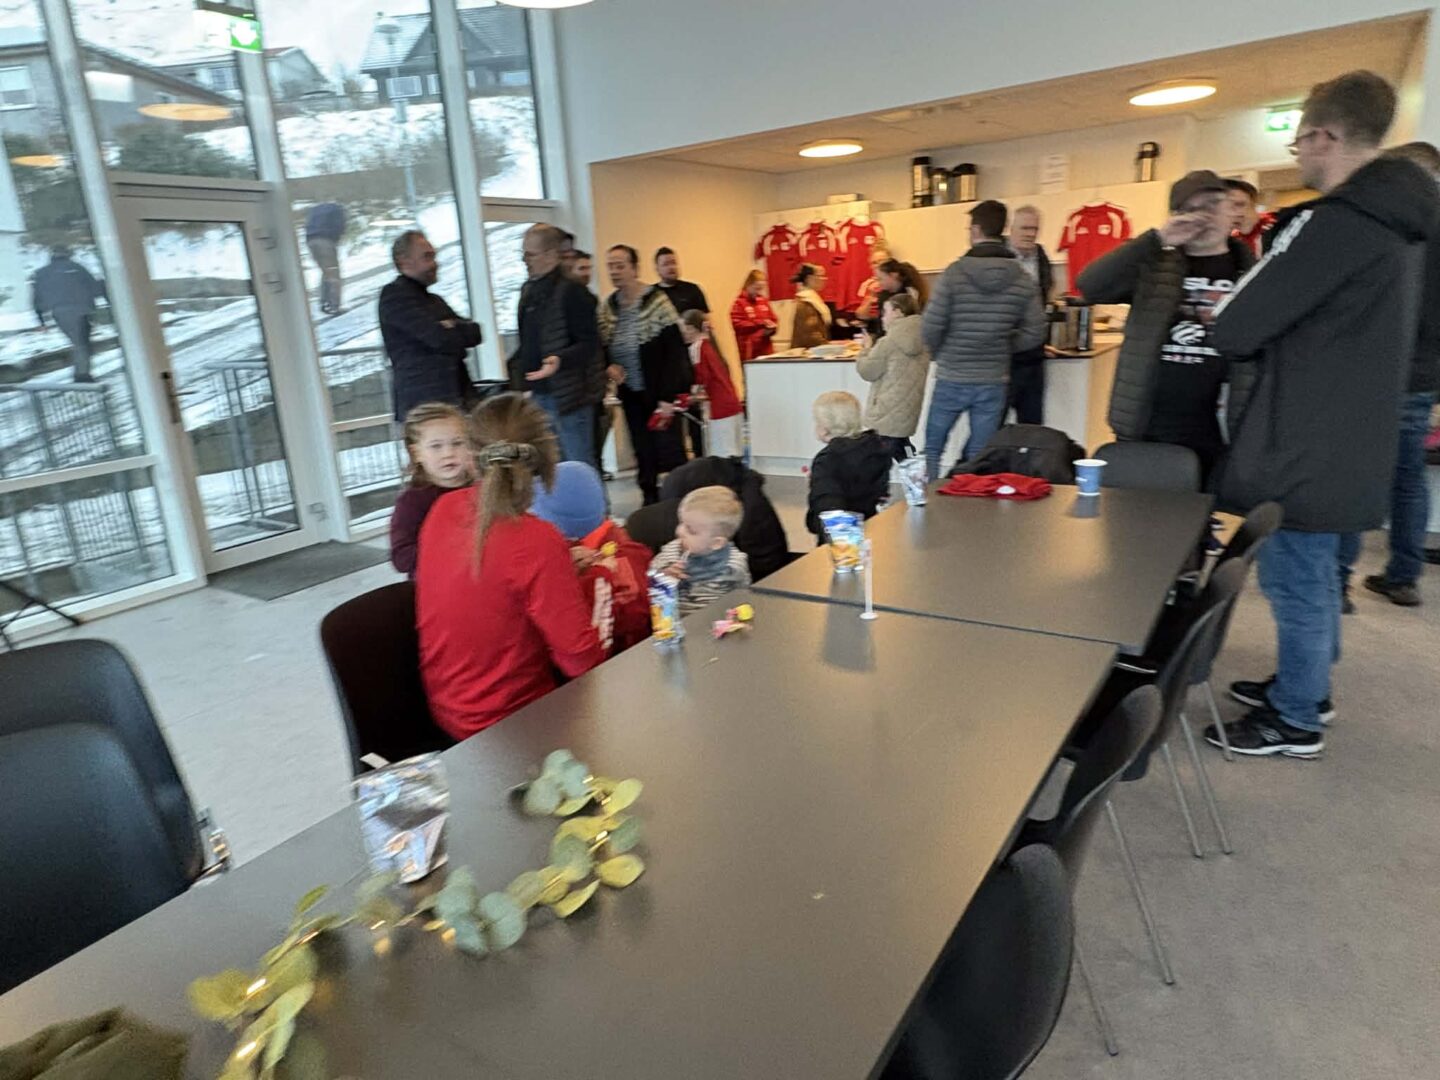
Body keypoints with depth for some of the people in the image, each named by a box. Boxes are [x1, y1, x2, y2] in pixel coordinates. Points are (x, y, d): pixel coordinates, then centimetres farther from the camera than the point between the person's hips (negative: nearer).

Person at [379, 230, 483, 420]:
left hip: (457, 398, 8)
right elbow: (440, 339, -15)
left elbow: (475, 333, 12)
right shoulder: (394, 295, -3)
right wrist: (460, 331, 4)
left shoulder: (434, 300, 23)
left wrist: (453, 329, -7)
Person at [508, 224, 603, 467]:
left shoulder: (571, 291, -12)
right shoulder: (529, 291, 14)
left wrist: (559, 360, -32)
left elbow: (589, 344, -17)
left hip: (569, 394, -8)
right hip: (540, 394, 9)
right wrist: (518, 378, 15)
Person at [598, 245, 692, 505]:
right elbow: (601, 346, 15)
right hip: (630, 394, 5)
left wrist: (668, 396, -16)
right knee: (643, 453, 10)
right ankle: (650, 499, 20)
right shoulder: (606, 307, 6)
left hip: (659, 392, -5)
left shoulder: (656, 301, -10)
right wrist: (608, 366, -8)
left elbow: (674, 351, -12)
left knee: (670, 452, -3)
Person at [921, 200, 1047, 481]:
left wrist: (940, 355, 7)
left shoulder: (954, 273, -10)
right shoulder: (1023, 279, -1)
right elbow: (1035, 333, 0)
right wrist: (1002, 347, 15)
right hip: (994, 382, 3)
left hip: (952, 379, -2)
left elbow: (931, 328, -13)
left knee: (932, 449, 13)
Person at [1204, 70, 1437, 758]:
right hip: (1349, 443, 9)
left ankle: (1296, 722, 17)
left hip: (1306, 449, -9)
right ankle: (1305, 686, 36)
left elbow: (1233, 330, -21)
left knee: (1295, 580, 3)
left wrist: (1224, 312, 1)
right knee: (1313, 572, 20)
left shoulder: (1334, 224, -20)